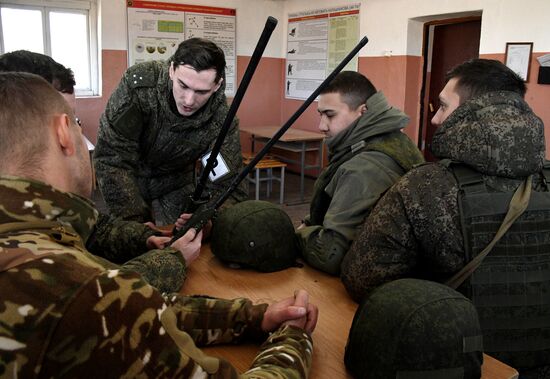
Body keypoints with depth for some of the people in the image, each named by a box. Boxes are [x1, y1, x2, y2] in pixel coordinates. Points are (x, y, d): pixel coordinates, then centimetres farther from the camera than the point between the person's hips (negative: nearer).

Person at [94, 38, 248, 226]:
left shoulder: (221, 119, -27)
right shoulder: (138, 83, -32)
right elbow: (111, 157, -30)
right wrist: (135, 220, -34)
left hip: (177, 183, 1)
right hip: (128, 181, -1)